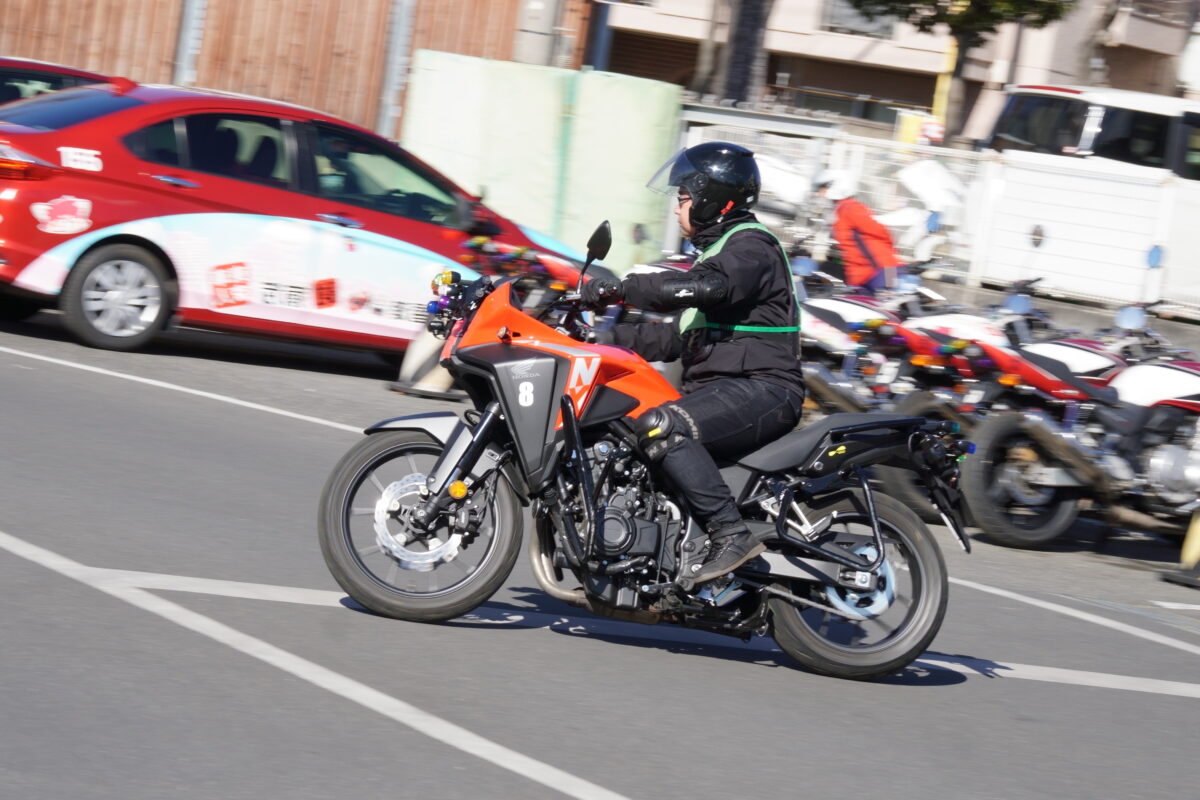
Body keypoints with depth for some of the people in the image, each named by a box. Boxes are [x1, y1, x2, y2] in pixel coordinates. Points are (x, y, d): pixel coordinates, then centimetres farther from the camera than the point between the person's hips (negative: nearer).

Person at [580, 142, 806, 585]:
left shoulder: (751, 247, -6)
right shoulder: (718, 252, 27)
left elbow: (699, 288, -27)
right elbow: (679, 337, 25)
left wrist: (618, 288, -24)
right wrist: (608, 336, 15)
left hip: (762, 389, -11)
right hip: (723, 389, 11)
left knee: (661, 427, -33)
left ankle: (731, 535, -34)